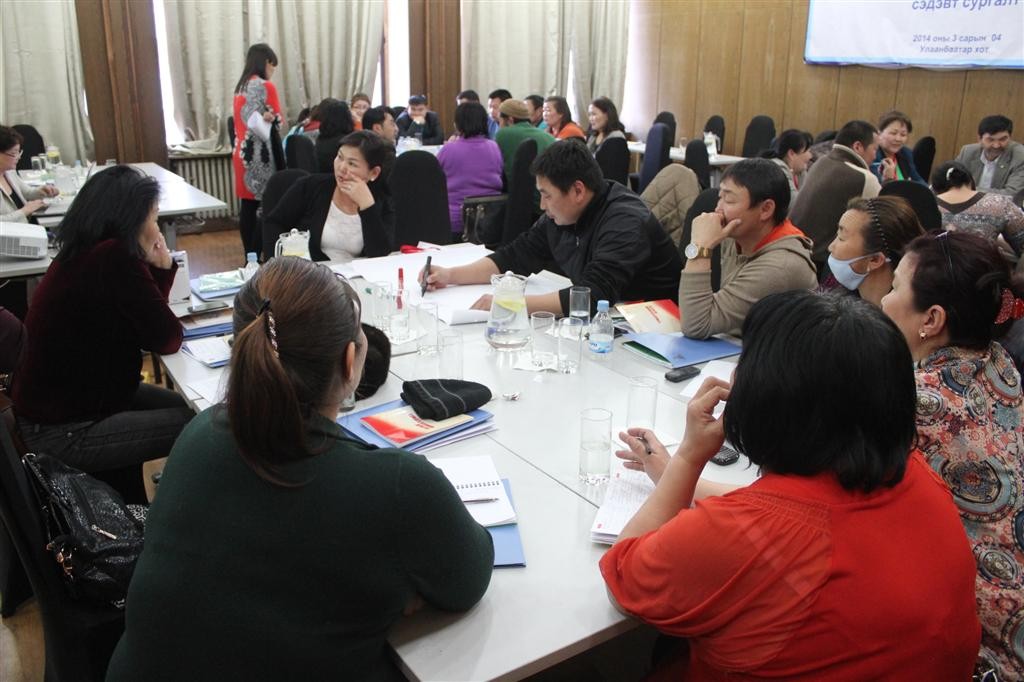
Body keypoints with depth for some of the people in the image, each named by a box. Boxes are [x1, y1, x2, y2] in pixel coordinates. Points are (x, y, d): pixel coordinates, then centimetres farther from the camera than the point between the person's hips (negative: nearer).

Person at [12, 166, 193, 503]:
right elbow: (166, 339, -19)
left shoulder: (85, 253, 4)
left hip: (56, 403, 10)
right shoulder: (114, 258, -25)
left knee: (187, 407, 19)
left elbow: (145, 326, 8)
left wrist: (160, 268, -3)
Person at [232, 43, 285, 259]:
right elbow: (279, 124, -8)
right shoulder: (265, 86, -9)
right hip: (260, 155, -8)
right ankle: (257, 257, -6)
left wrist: (264, 117, -2)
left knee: (247, 206, 8)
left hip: (242, 152, 8)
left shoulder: (241, 87, 15)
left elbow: (246, 119, 11)